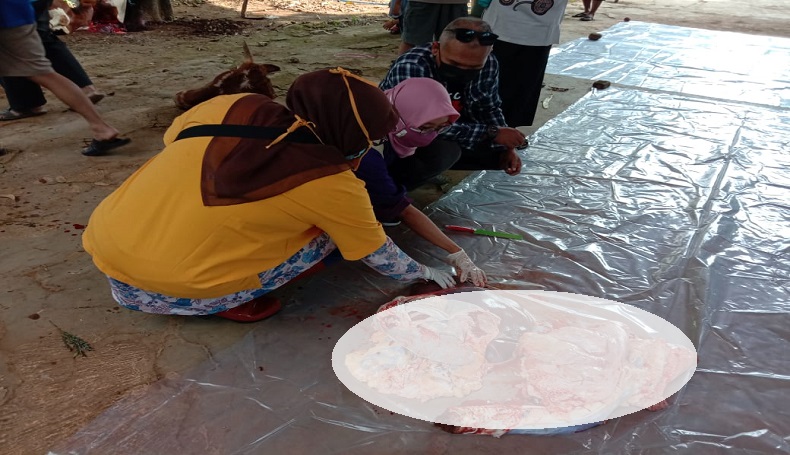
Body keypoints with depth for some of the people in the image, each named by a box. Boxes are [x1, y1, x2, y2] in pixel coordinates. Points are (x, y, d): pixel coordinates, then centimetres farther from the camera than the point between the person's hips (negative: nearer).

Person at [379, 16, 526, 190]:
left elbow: (490, 108, 1)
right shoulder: (410, 67, -34)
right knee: (443, 152, -34)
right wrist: (492, 133, -33)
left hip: (450, 135, 7)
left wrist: (506, 147, -15)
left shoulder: (489, 64, -15)